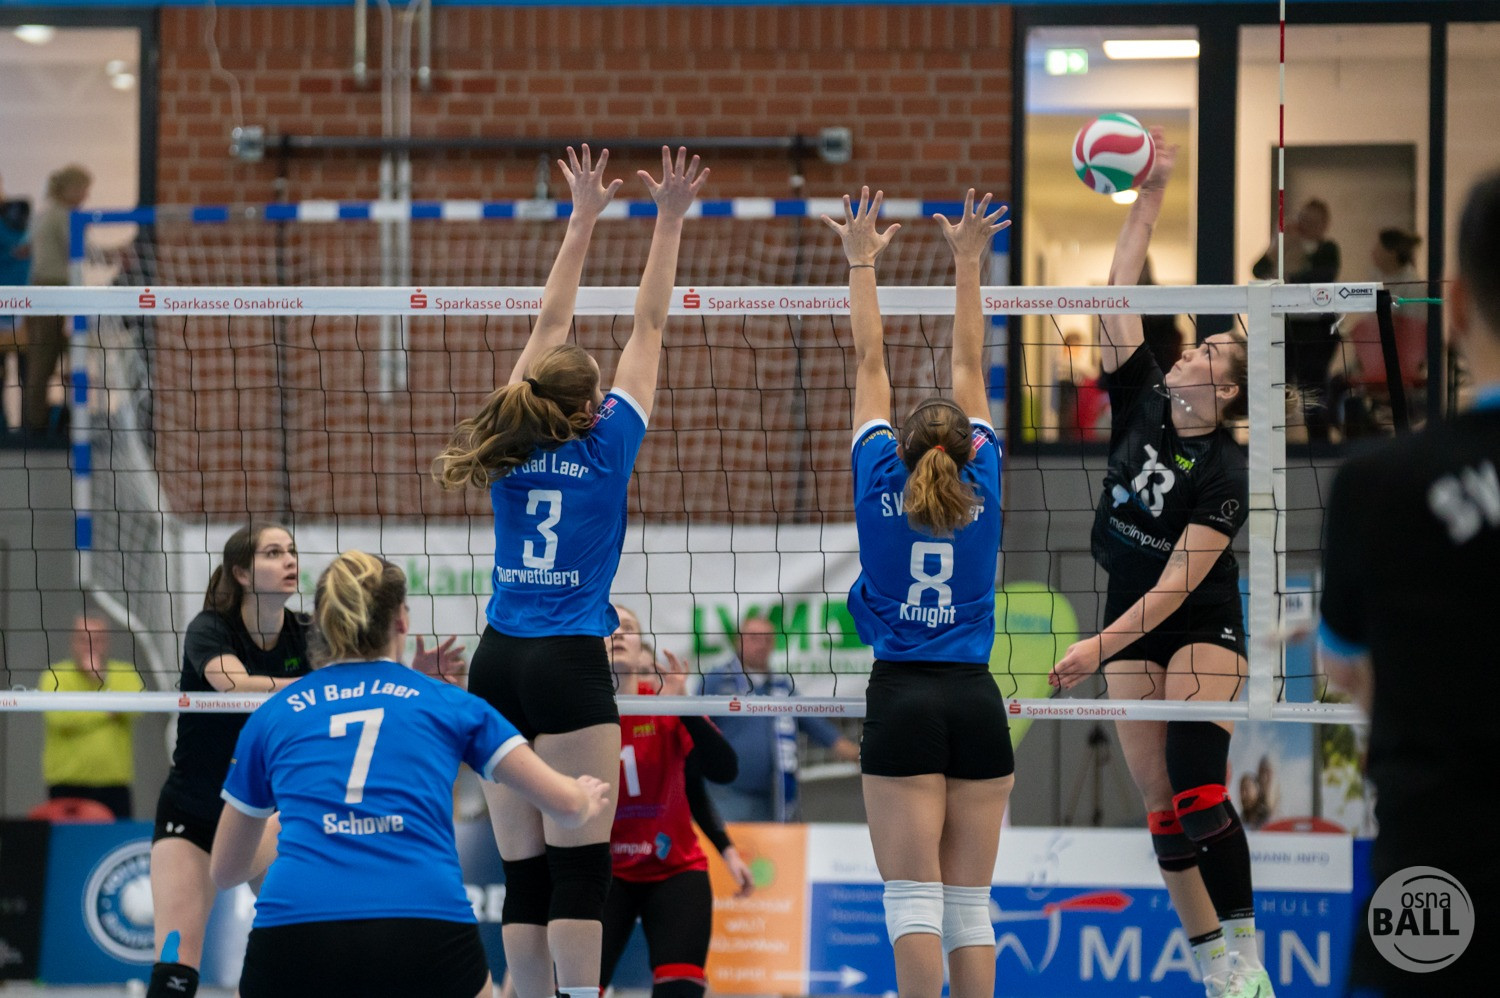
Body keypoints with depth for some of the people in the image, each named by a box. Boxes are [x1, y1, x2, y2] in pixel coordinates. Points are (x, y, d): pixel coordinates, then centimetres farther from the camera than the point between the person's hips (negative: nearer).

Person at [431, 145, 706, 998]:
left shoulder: (514, 439, 9)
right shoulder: (605, 443, -1)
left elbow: (551, 328, 20)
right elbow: (649, 329, 5)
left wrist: (583, 223, 26)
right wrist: (669, 223, 10)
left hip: (497, 667, 5)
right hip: (569, 668, -5)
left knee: (525, 873, 5)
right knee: (580, 868, -7)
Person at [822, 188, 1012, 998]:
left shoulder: (881, 484, 1)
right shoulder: (983, 488, 4)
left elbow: (871, 365, 8)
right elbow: (969, 367, 12)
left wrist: (862, 262, 16)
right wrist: (967, 264, 19)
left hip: (902, 699, -2)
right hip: (976, 699, 2)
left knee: (914, 899, -6)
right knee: (970, 900, 5)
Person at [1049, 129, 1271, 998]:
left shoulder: (1225, 475, -18)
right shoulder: (1142, 404, -3)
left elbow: (1178, 583, -23)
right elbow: (1119, 294, -4)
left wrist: (1102, 646, -30)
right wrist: (1151, 193, -8)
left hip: (1202, 632, -6)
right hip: (1132, 632, 6)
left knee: (1197, 795, -19)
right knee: (1162, 810, 1)